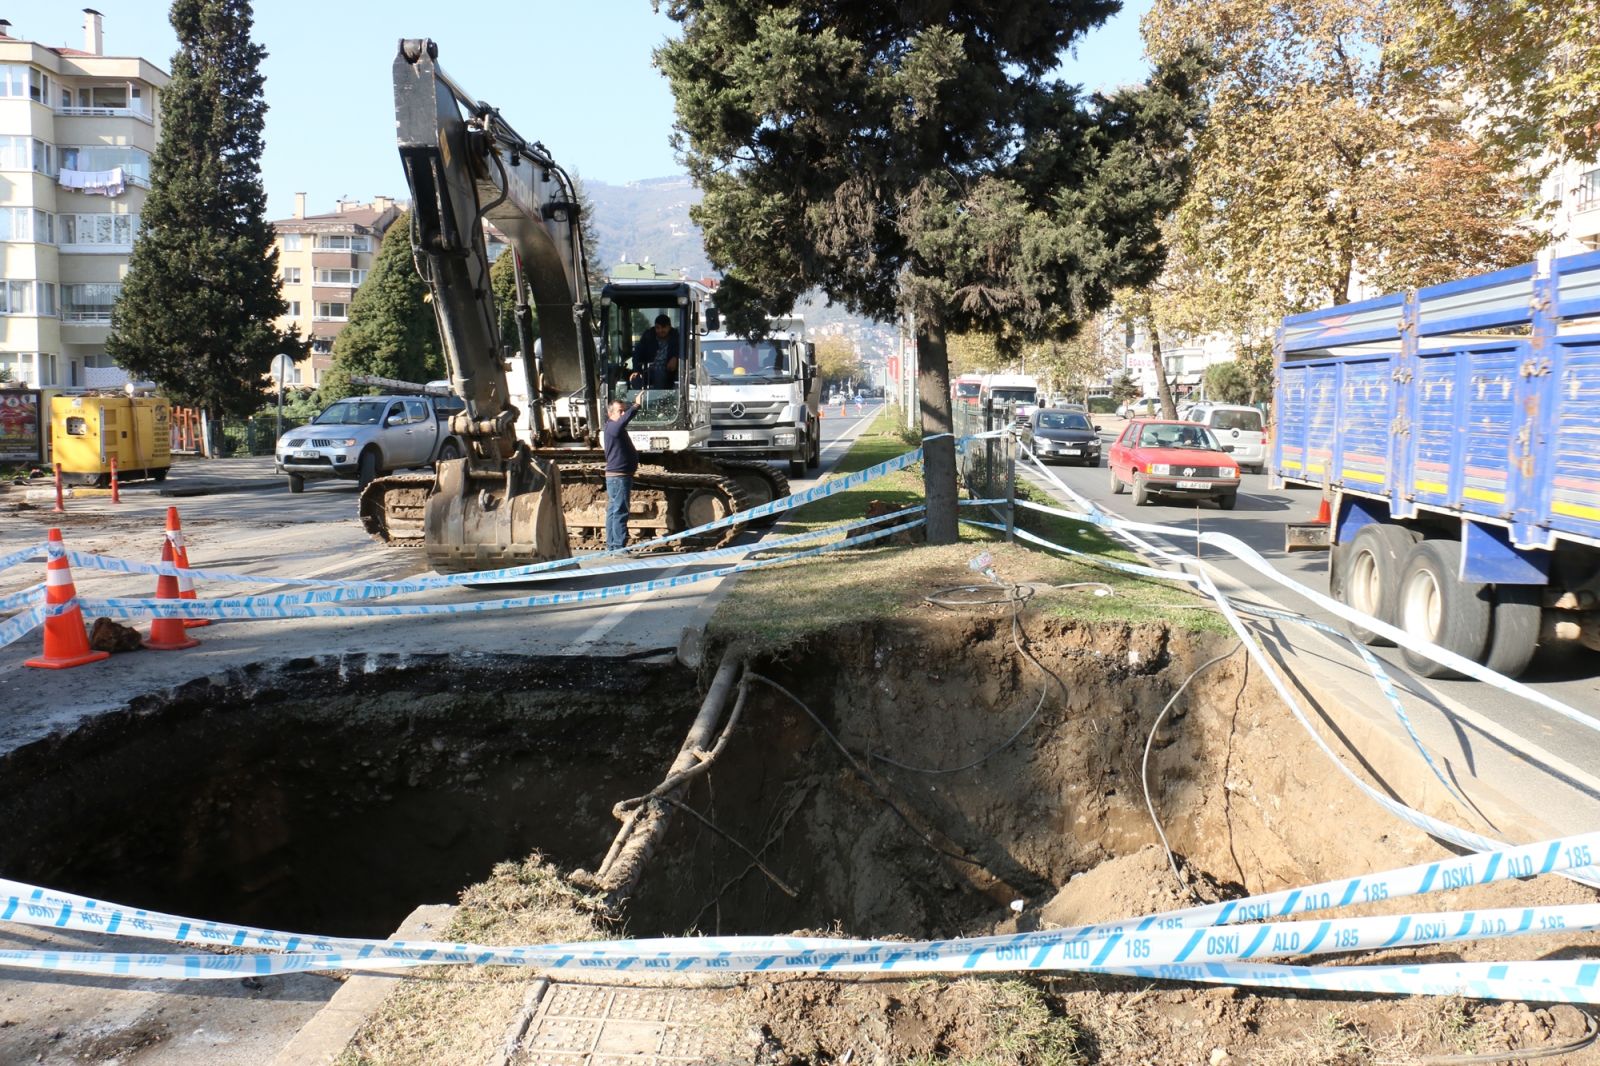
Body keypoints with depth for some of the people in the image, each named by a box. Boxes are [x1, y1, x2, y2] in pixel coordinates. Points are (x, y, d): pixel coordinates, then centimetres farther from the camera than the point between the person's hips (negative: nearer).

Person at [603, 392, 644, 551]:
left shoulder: (617, 429, 18)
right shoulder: (612, 427, -16)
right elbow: (624, 419, -34)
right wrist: (636, 405, -41)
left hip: (615, 476, 11)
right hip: (618, 476, -11)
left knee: (613, 511, 12)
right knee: (620, 512, -11)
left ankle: (611, 546, 17)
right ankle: (618, 547, -12)